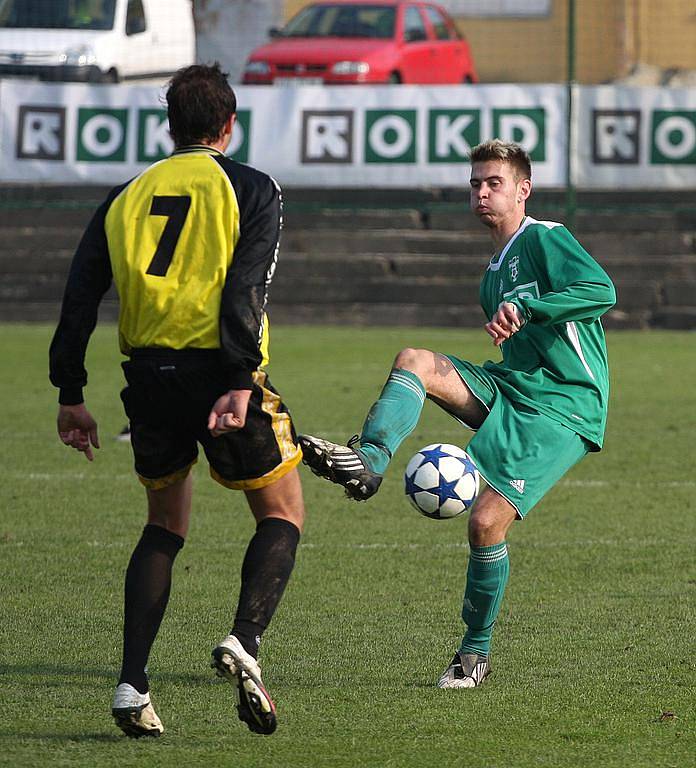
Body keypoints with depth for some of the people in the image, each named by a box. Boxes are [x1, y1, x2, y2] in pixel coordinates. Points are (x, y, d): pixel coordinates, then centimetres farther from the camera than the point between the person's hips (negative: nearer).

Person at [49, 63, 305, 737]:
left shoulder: (126, 197, 15)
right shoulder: (250, 188, 3)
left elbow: (80, 296, 10)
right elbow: (245, 288, -11)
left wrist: (70, 395, 14)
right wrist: (239, 384, -18)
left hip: (148, 375, 4)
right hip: (219, 370, -4)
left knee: (165, 525, 20)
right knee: (282, 515, 11)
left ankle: (131, 685, 6)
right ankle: (244, 641, -16)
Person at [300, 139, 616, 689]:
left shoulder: (545, 239, -7)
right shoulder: (494, 272, 20)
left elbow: (602, 292, -23)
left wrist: (525, 305, -31)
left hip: (562, 410, -8)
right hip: (508, 390, 8)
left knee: (487, 521, -17)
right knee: (414, 361, -16)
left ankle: (477, 652, 1)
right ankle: (368, 462, -34)